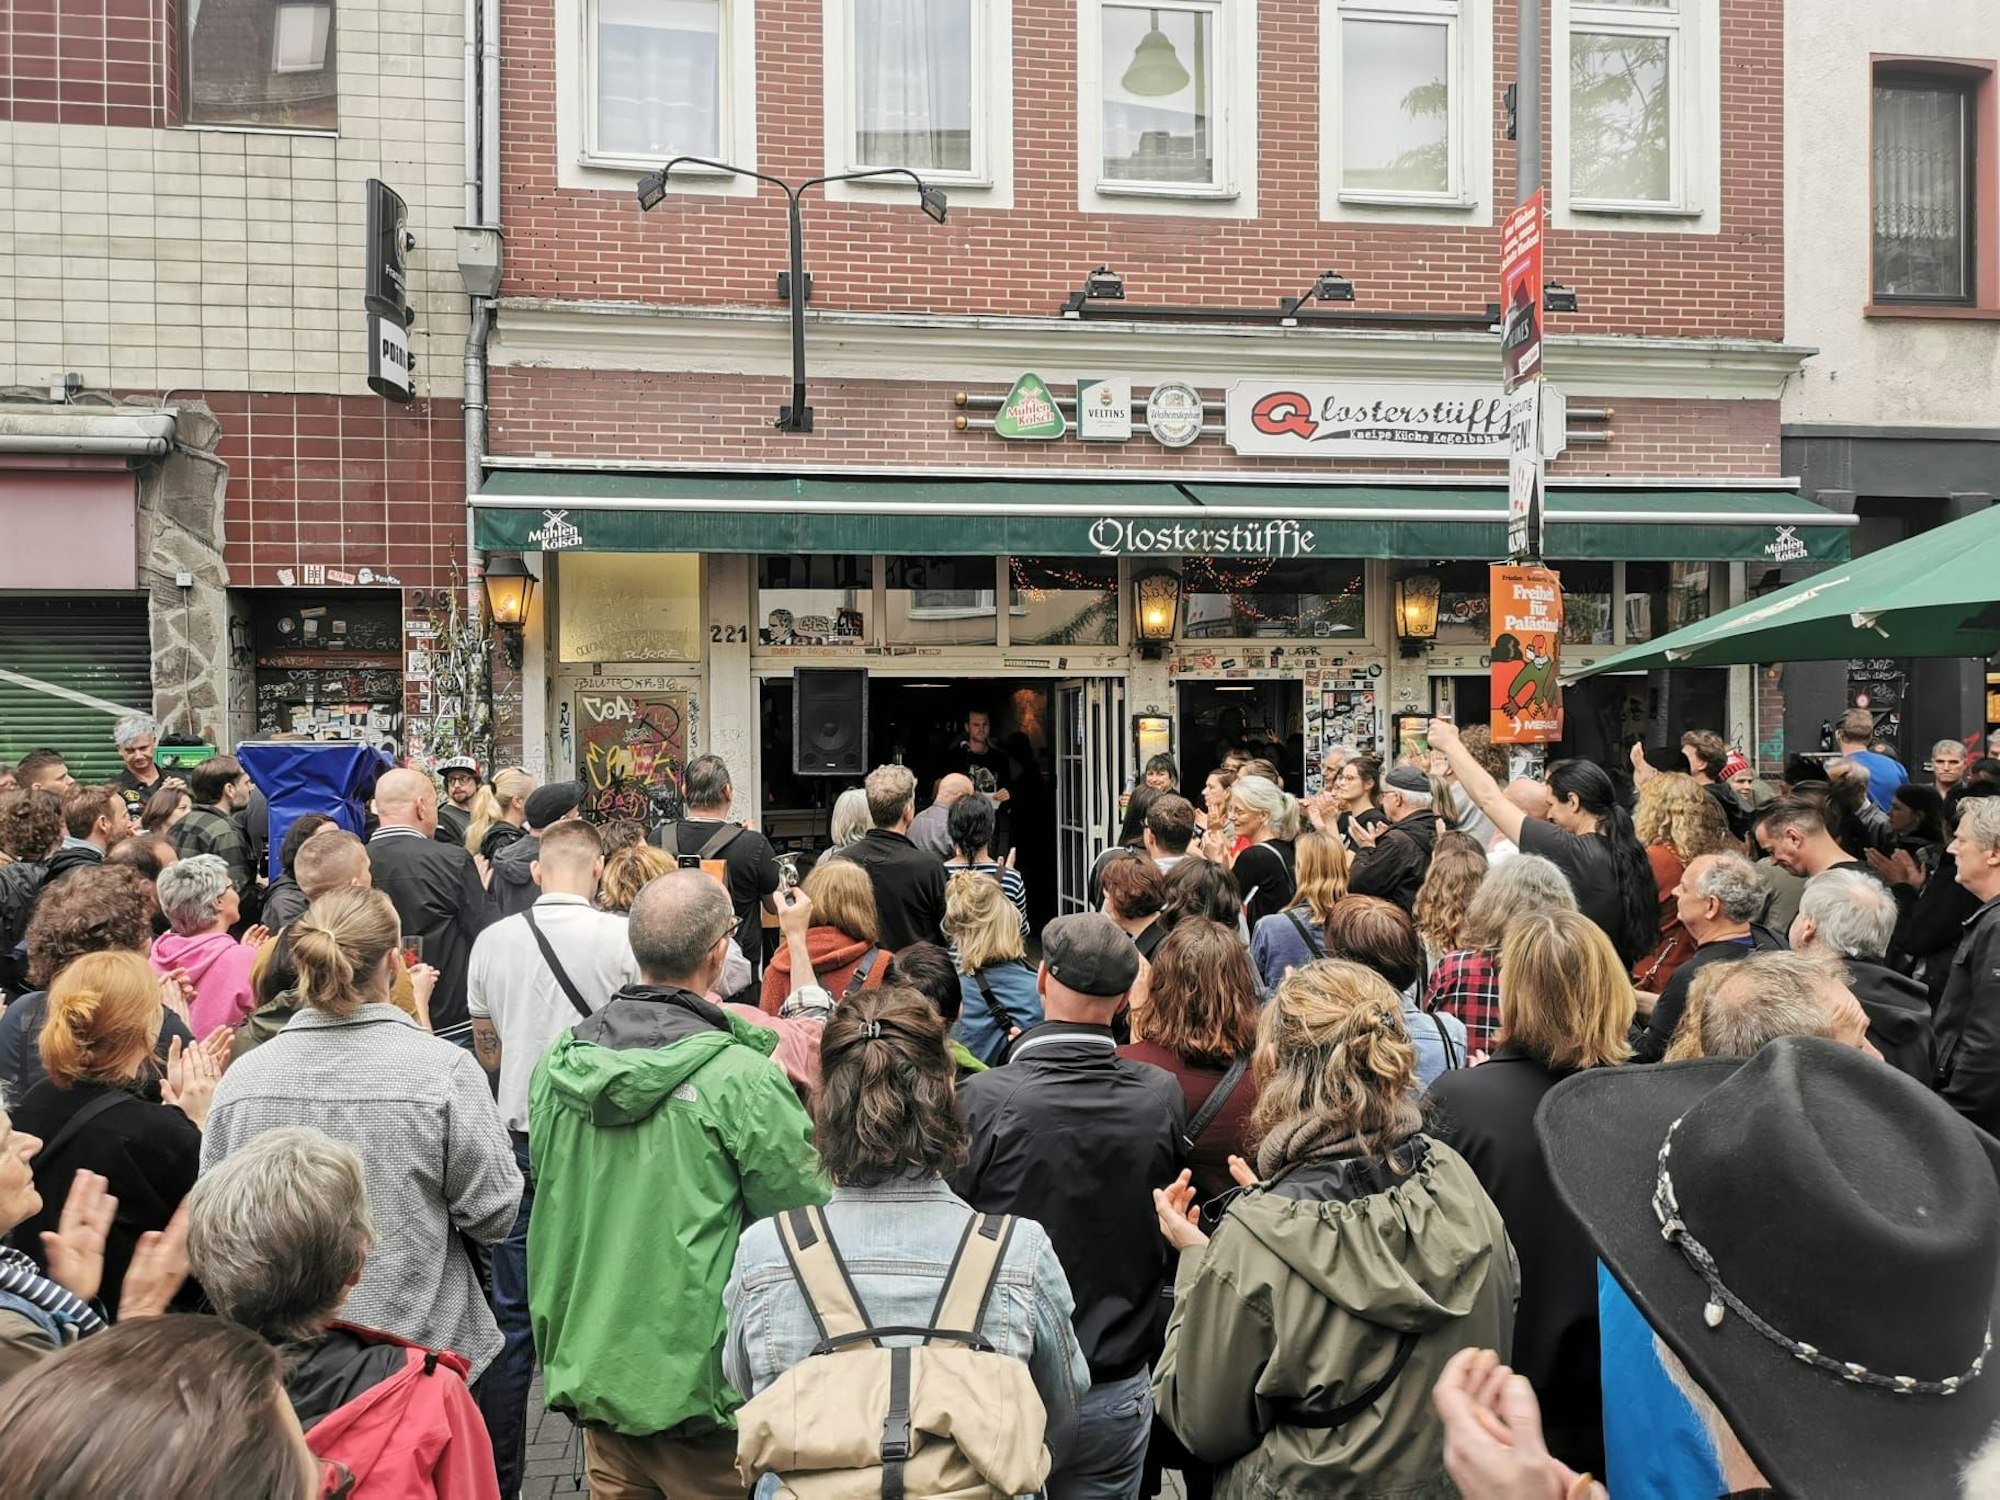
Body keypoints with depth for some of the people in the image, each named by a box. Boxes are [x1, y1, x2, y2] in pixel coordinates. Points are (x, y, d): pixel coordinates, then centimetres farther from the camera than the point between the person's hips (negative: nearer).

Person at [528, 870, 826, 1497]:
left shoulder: (559, 1062, -2)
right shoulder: (743, 1079, -21)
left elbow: (549, 1201, 10)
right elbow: (809, 1223, -12)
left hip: (593, 1377, 6)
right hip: (699, 1390, -5)